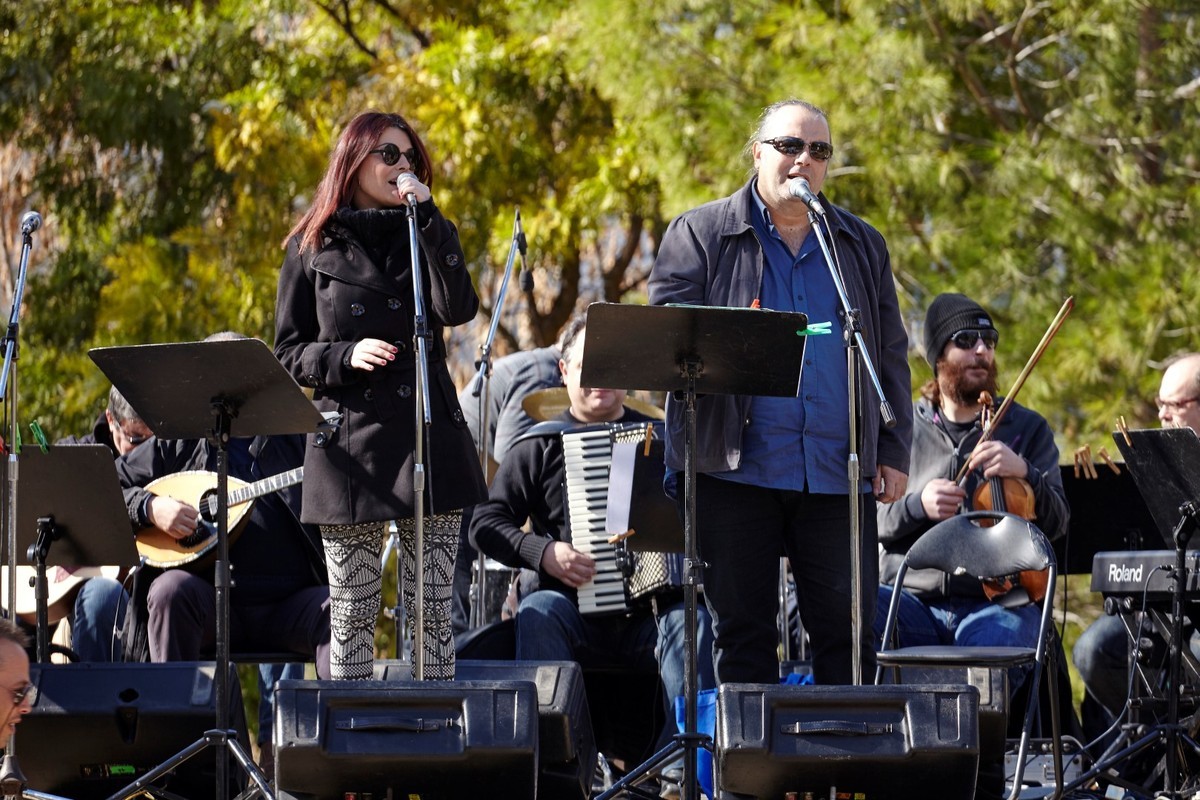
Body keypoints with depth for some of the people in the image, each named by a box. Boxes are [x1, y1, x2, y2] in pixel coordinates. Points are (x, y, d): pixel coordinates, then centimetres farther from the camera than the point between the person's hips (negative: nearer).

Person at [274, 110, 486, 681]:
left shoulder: (429, 234, 12)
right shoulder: (313, 248, 6)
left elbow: (457, 309, -7)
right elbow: (288, 354, 5)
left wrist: (426, 216, -10)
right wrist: (347, 356, -13)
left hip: (428, 437, 2)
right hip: (350, 444, -2)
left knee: (433, 609, 0)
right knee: (351, 613, 0)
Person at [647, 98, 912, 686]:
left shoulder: (862, 246, 16)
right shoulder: (699, 235, 6)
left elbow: (891, 356, 15)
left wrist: (893, 454, 7)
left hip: (839, 477, 2)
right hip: (737, 470, -2)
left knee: (849, 631, 1)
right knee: (744, 632, 2)